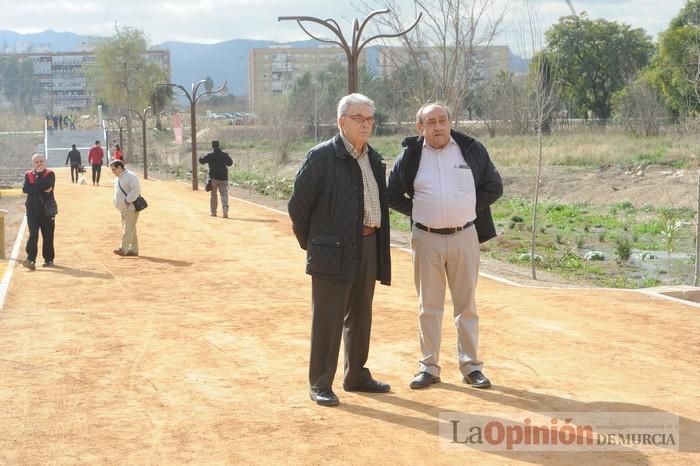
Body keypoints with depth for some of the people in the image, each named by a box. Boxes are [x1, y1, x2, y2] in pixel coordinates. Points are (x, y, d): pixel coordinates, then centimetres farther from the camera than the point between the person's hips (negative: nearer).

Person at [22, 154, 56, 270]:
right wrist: (41, 188, -13)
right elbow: (25, 189, -7)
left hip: (47, 209, -1)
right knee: (33, 235, -10)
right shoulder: (28, 175, 10)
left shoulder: (50, 174, 3)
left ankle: (48, 259, 16)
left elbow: (46, 186, -17)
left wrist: (38, 176, -6)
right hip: (32, 210, 1)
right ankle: (31, 259, -17)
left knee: (48, 236, 5)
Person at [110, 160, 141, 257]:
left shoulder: (130, 176, -14)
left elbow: (136, 190, -21)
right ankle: (133, 250, 17)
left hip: (131, 208, -9)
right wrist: (116, 202, 8)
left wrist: (127, 200, -20)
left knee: (128, 229, -11)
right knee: (130, 229, 12)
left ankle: (123, 249, -16)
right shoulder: (117, 178, 16)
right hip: (123, 208, 9)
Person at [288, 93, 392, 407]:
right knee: (327, 320, -2)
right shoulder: (321, 157, -10)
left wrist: (378, 245, 14)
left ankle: (356, 375, 29)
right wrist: (310, 243, 0)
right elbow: (298, 204, -8)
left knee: (360, 316, 16)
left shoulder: (374, 159, 12)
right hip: (334, 251, -7)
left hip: (368, 247, 7)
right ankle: (320, 385, 6)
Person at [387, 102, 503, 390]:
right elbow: (393, 195, 9)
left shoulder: (471, 149, 2)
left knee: (466, 304, 6)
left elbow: (494, 187, 9)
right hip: (426, 239, 0)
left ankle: (471, 366, 14)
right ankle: (429, 367, 14)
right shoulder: (410, 156, 1)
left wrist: (470, 207, 0)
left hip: (464, 236, 0)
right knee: (429, 306, 6)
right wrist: (417, 211, 1)